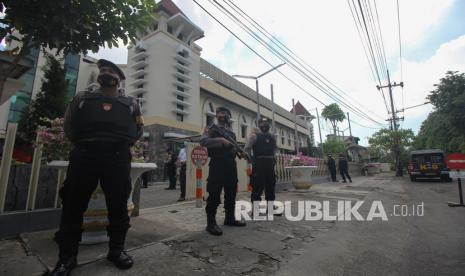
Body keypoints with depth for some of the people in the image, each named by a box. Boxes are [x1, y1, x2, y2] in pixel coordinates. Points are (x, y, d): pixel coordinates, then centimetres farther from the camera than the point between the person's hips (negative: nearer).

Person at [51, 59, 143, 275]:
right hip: (84, 156, 1)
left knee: (118, 205, 4)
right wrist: (81, 145, 9)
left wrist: (121, 146, 6)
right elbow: (69, 125, 20)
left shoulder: (130, 103, 16)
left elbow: (138, 130, 17)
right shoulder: (82, 98, 19)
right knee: (73, 205, 4)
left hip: (118, 159, -1)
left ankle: (117, 250, 19)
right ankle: (67, 256, 19)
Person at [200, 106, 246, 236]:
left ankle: (229, 218, 25)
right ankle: (211, 223, 3)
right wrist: (221, 140, -24)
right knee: (214, 194, -6)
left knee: (231, 193, 12)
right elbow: (203, 141, -15)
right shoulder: (212, 128, 2)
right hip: (217, 163, -7)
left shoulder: (232, 132, 21)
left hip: (231, 164, 7)